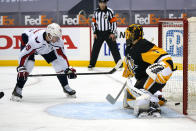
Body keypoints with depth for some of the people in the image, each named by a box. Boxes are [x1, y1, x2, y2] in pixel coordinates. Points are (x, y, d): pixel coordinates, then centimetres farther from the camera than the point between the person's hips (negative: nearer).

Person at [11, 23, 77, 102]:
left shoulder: (57, 40, -30)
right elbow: (23, 54, -35)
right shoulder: (36, 39, -44)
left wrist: (68, 69, -19)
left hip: (47, 48, 5)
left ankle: (66, 87, 14)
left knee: (58, 64, -4)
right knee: (28, 64, -25)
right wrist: (21, 68, -36)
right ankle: (17, 90, -15)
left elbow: (61, 55, -17)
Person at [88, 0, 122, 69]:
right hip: (99, 33, 3)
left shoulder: (109, 11, -6)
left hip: (108, 33, -3)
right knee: (95, 49, 4)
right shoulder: (96, 12, 6)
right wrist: (94, 33, 4)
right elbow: (93, 22, 11)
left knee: (114, 48, -4)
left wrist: (113, 33, -11)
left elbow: (113, 22, -6)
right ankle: (92, 64, 14)